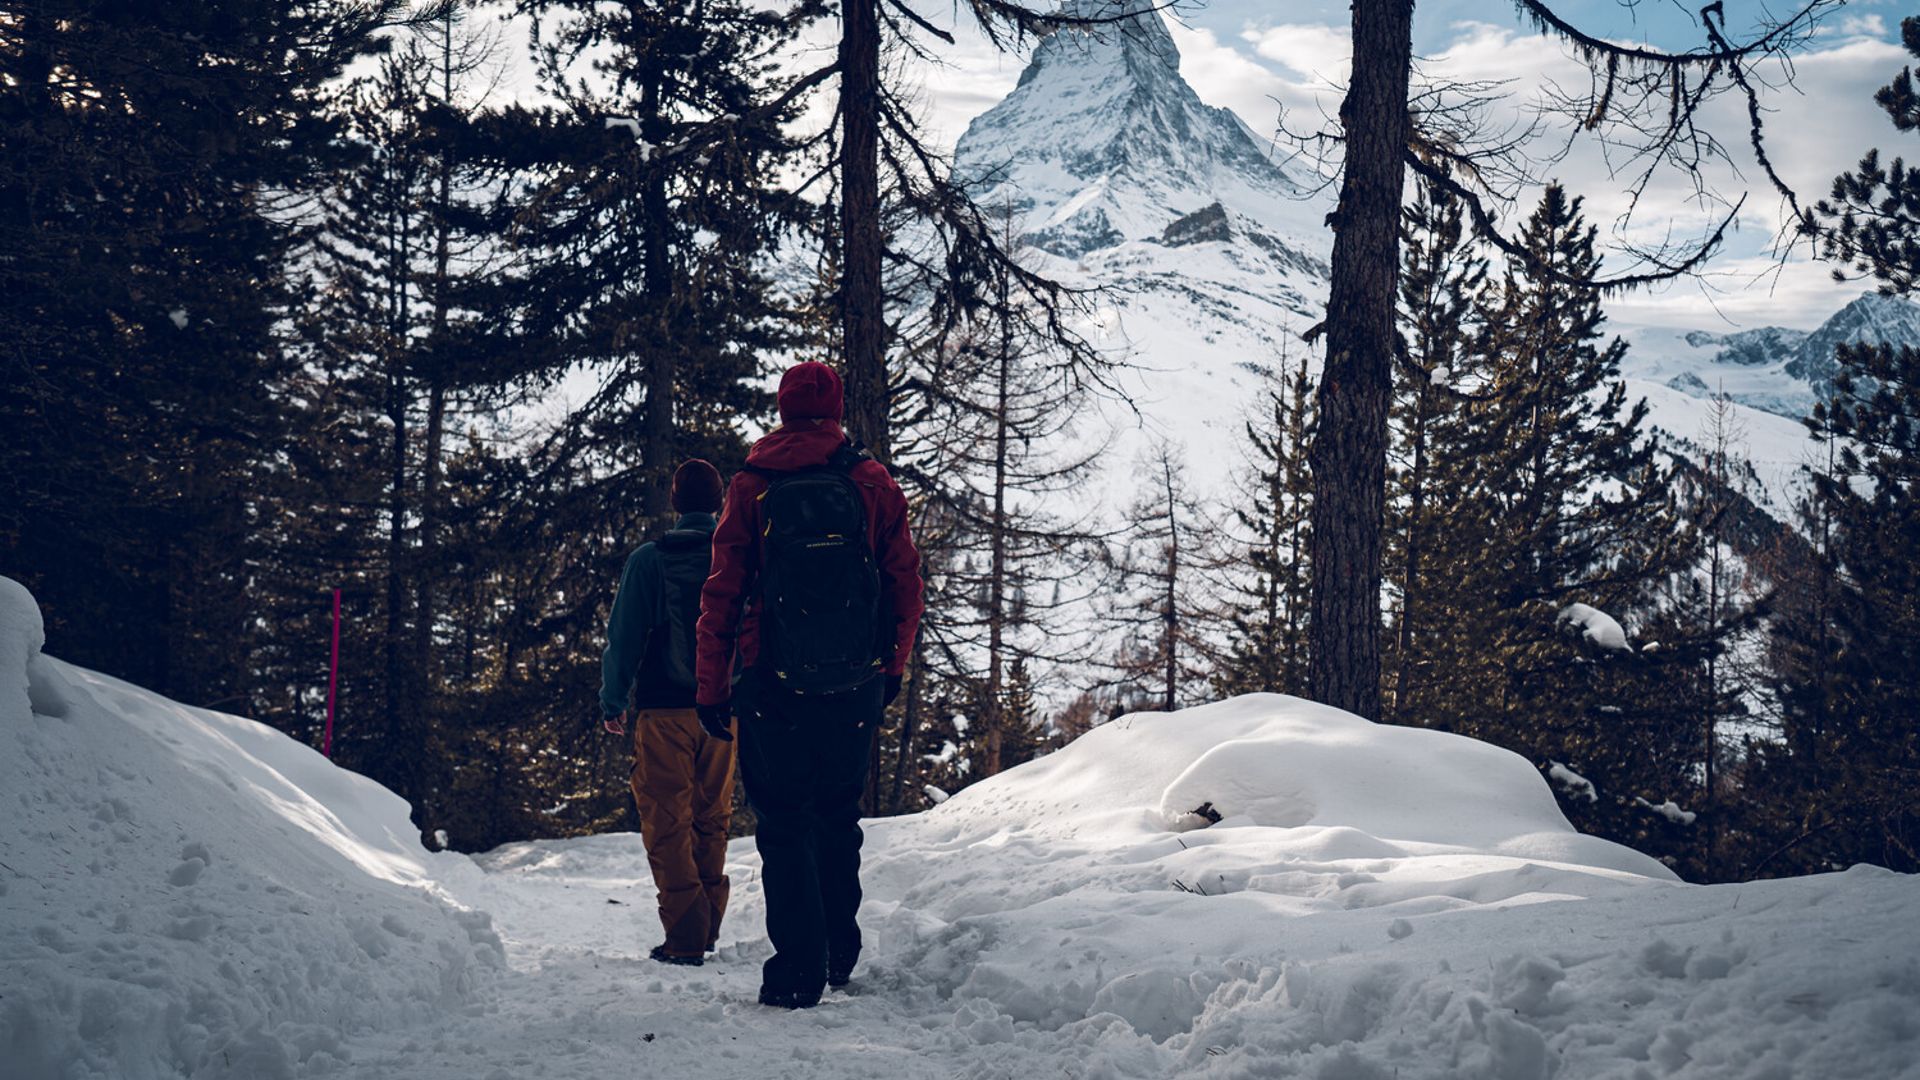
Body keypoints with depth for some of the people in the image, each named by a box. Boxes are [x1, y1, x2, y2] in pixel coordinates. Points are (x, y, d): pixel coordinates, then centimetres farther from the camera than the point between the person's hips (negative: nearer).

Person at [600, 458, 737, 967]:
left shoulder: (648, 559, -7)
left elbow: (624, 636, -5)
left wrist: (613, 702, 6)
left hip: (663, 710, -4)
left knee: (667, 825, 1)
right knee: (712, 821, 16)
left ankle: (685, 937, -5)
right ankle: (708, 926, 21)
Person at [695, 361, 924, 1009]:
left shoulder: (752, 488, -3)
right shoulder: (873, 483, 2)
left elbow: (722, 595, -3)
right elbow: (906, 583, 6)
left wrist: (712, 688, 3)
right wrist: (894, 665, 18)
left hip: (774, 688, -2)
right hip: (856, 688, 2)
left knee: (784, 823, 5)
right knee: (838, 816, 19)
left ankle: (799, 973, 2)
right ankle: (840, 956, 25)